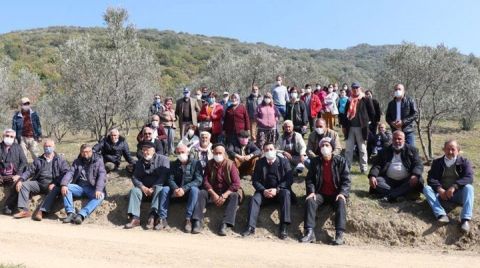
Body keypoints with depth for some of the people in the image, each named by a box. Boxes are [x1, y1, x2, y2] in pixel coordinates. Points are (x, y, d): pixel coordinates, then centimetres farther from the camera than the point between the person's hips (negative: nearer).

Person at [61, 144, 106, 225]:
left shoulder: (98, 161, 3)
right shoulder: (77, 162, 13)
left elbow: (102, 175, -10)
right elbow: (70, 173, -1)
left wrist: (98, 190, -28)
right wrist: (64, 185, -23)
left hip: (92, 188, -3)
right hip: (79, 187, 3)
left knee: (100, 196, -33)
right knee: (66, 188, -24)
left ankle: (81, 215, -46)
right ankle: (70, 213, -31)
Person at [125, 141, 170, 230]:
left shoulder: (163, 159, -3)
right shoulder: (140, 162, 13)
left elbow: (164, 176, -14)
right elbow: (135, 177, 5)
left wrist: (153, 188, -22)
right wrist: (142, 187, -15)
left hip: (159, 187, -4)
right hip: (144, 188, 4)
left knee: (159, 190, -35)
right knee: (134, 190, -22)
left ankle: (153, 216, -46)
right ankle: (135, 218, -32)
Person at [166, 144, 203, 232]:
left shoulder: (196, 163, -1)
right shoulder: (173, 164, 10)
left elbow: (199, 180, -12)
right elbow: (170, 179, -1)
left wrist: (184, 189, -24)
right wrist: (176, 189, -24)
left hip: (189, 191, -3)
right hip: (177, 191, 3)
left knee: (194, 189, -35)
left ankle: (188, 219, -35)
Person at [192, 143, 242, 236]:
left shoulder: (230, 164, -8)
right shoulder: (209, 164, 1)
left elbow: (236, 183, -15)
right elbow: (205, 181, -5)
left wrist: (224, 195, -24)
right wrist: (213, 194, -21)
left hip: (227, 192, -2)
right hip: (213, 192, 2)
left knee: (235, 196, -32)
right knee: (201, 193, -24)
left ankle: (225, 224, -41)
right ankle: (198, 222, -31)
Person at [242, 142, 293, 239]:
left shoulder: (284, 161, 0)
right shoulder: (259, 162, 7)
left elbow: (289, 179, -8)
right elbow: (255, 180, 2)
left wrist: (277, 189, -22)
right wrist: (263, 190, -17)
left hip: (280, 190, -2)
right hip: (264, 190, 2)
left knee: (286, 193, -34)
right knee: (254, 198, -26)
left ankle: (284, 226, -38)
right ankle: (251, 226, -32)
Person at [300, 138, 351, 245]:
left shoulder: (340, 161, -1)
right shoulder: (315, 161, 5)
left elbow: (346, 179, -5)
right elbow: (309, 178, 4)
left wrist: (343, 193, -20)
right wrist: (311, 191, -13)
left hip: (336, 193, -2)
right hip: (320, 193, 2)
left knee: (341, 202, -32)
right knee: (310, 200, -26)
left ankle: (339, 234, -36)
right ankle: (309, 232, -32)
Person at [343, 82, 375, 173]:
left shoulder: (366, 100, -2)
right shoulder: (349, 101, 12)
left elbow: (372, 113, 0)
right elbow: (346, 114, 17)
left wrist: (365, 120, 3)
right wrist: (345, 126, 11)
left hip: (361, 128, -4)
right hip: (350, 128, 4)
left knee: (362, 149, 4)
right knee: (348, 149, 6)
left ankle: (364, 168, 11)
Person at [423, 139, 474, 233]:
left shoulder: (465, 162, 4)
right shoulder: (437, 162, 10)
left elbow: (469, 178, -13)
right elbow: (431, 178, -2)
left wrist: (454, 187, -28)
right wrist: (439, 189, -22)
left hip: (458, 194, -2)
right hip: (441, 193, 2)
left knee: (469, 187, -31)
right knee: (426, 188, -23)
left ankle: (465, 219, -43)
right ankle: (441, 215, -42)